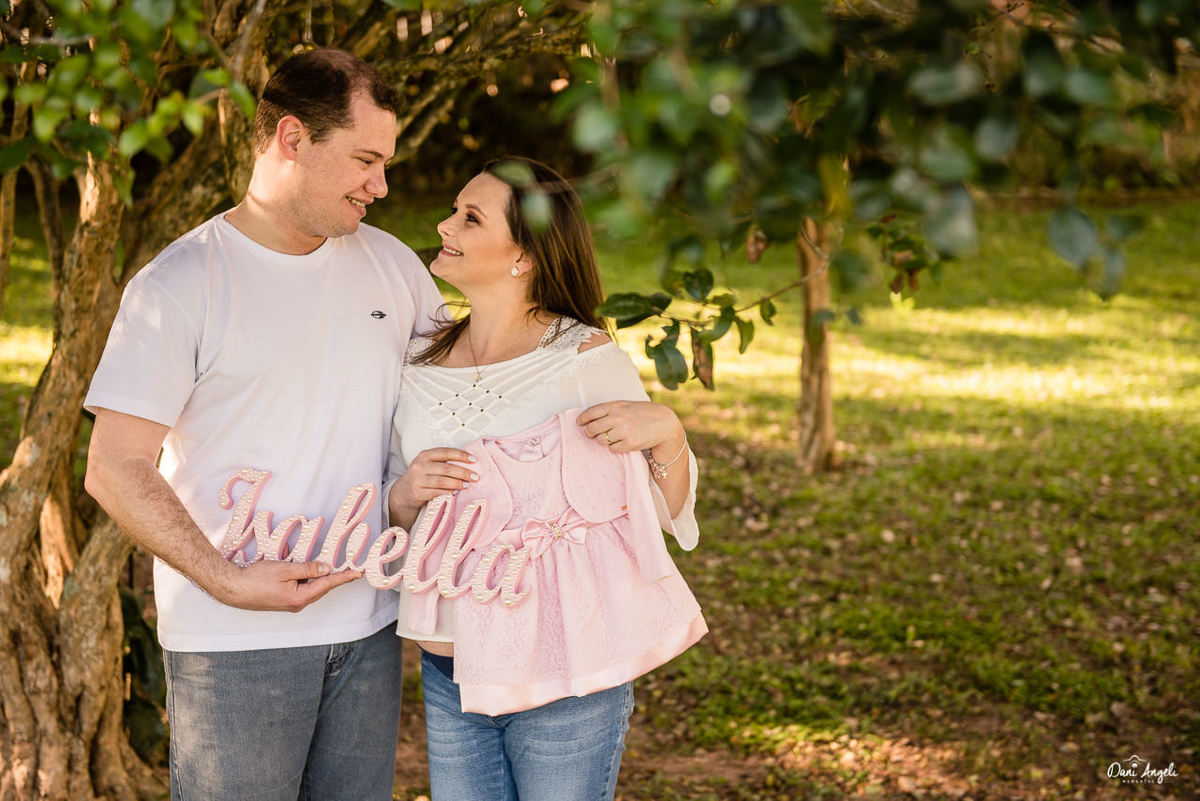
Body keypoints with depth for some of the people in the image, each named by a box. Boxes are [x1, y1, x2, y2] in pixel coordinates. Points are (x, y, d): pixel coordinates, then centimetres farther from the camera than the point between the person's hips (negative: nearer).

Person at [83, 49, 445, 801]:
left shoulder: (391, 264, 7)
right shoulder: (181, 284, -9)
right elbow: (115, 470, -12)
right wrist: (226, 581, -20)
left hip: (368, 626, 5)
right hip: (236, 640, -5)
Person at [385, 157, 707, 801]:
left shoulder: (588, 358, -9)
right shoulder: (418, 363, 4)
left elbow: (665, 513, -3)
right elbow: (392, 523, 14)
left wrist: (666, 432, -20)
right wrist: (405, 496, -8)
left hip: (565, 682, -4)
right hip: (448, 675, 4)